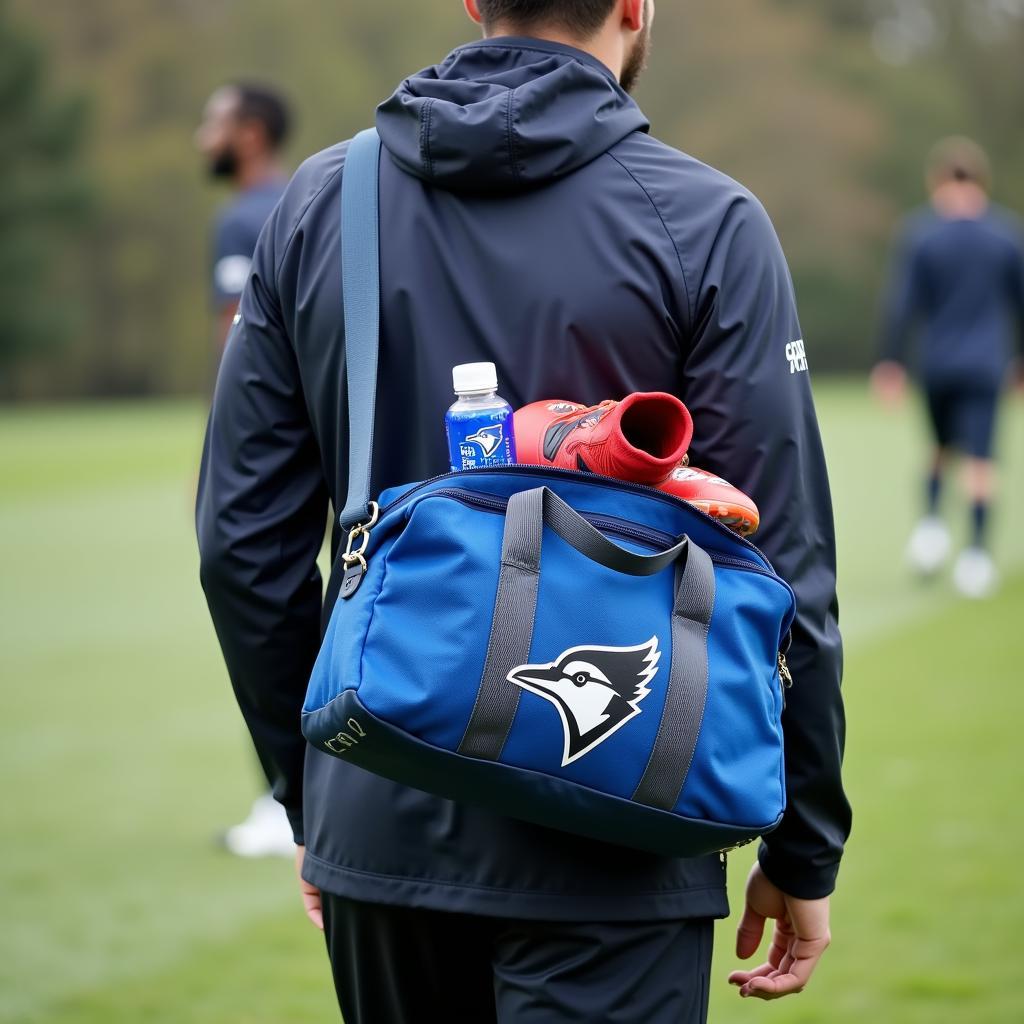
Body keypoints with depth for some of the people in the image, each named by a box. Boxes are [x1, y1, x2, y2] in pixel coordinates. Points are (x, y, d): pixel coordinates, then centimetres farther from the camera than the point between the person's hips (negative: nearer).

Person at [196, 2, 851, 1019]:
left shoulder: (316, 204, 5)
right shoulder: (703, 223, -8)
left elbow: (243, 543, 7)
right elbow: (779, 563, -9)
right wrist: (802, 849, 2)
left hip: (378, 826, 4)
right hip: (602, 859, -4)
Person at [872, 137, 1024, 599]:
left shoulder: (919, 233, -5)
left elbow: (902, 304, -7)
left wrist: (891, 363, 0)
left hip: (936, 364, 1)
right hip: (986, 364, -1)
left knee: (942, 444, 21)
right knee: (980, 457, -2)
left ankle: (932, 518, 2)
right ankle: (976, 549, -12)